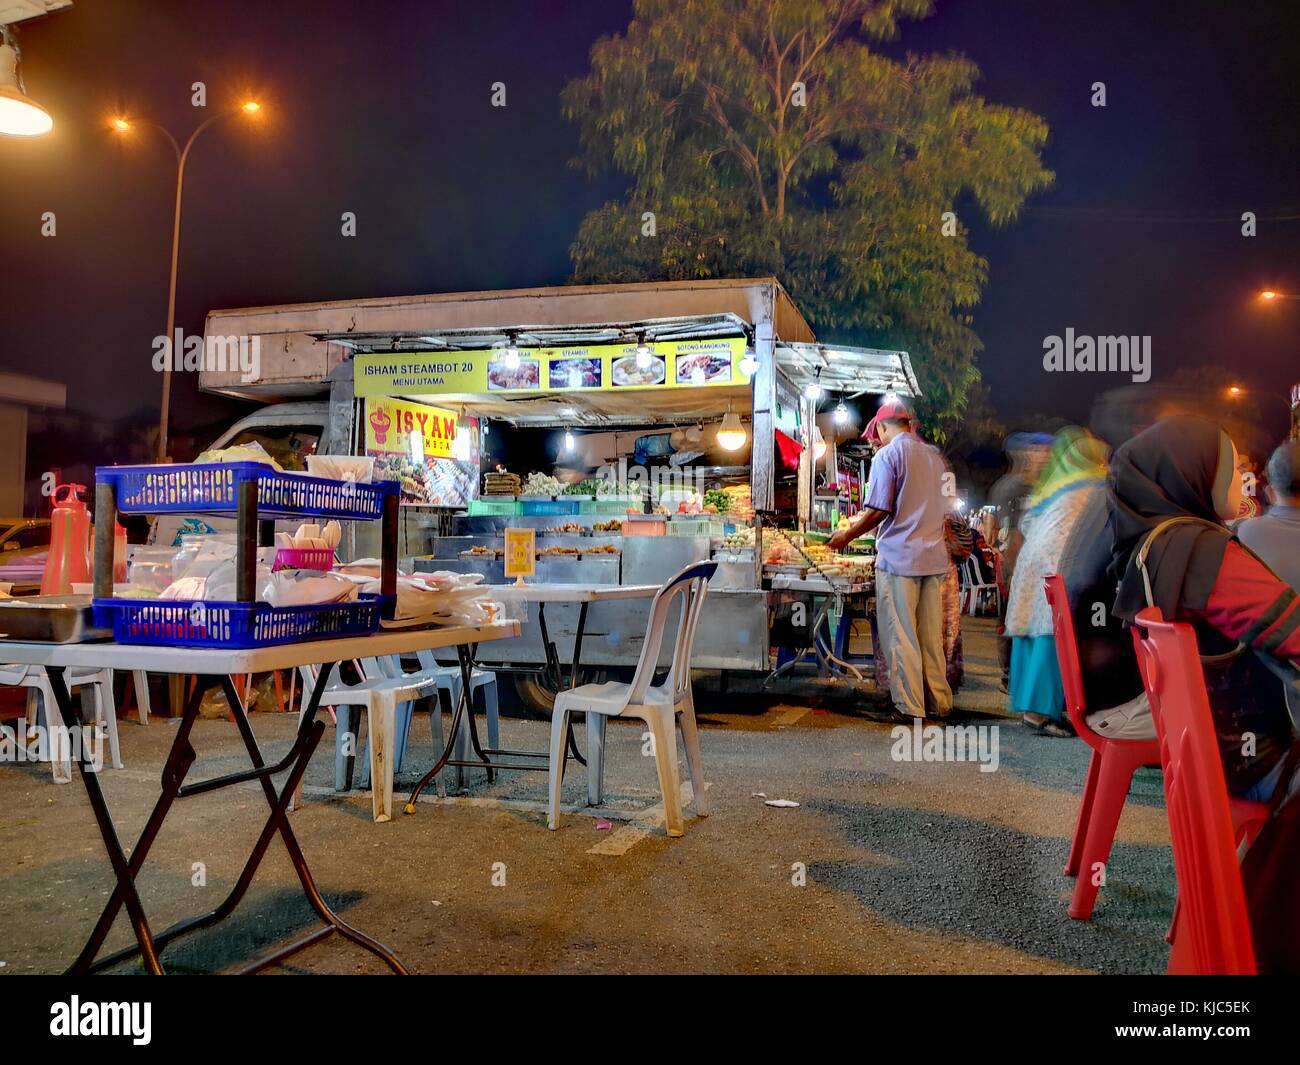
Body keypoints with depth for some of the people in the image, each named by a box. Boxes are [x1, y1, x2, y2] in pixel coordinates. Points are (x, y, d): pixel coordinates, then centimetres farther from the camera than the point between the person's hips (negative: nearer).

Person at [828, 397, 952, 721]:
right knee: (931, 635, 12)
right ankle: (939, 701, 17)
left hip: (899, 557, -6)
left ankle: (910, 706, 4)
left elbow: (879, 511, -13)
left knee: (900, 636, 1)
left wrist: (846, 536, -2)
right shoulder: (934, 455, 14)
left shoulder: (887, 455, -7)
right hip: (934, 557, 7)